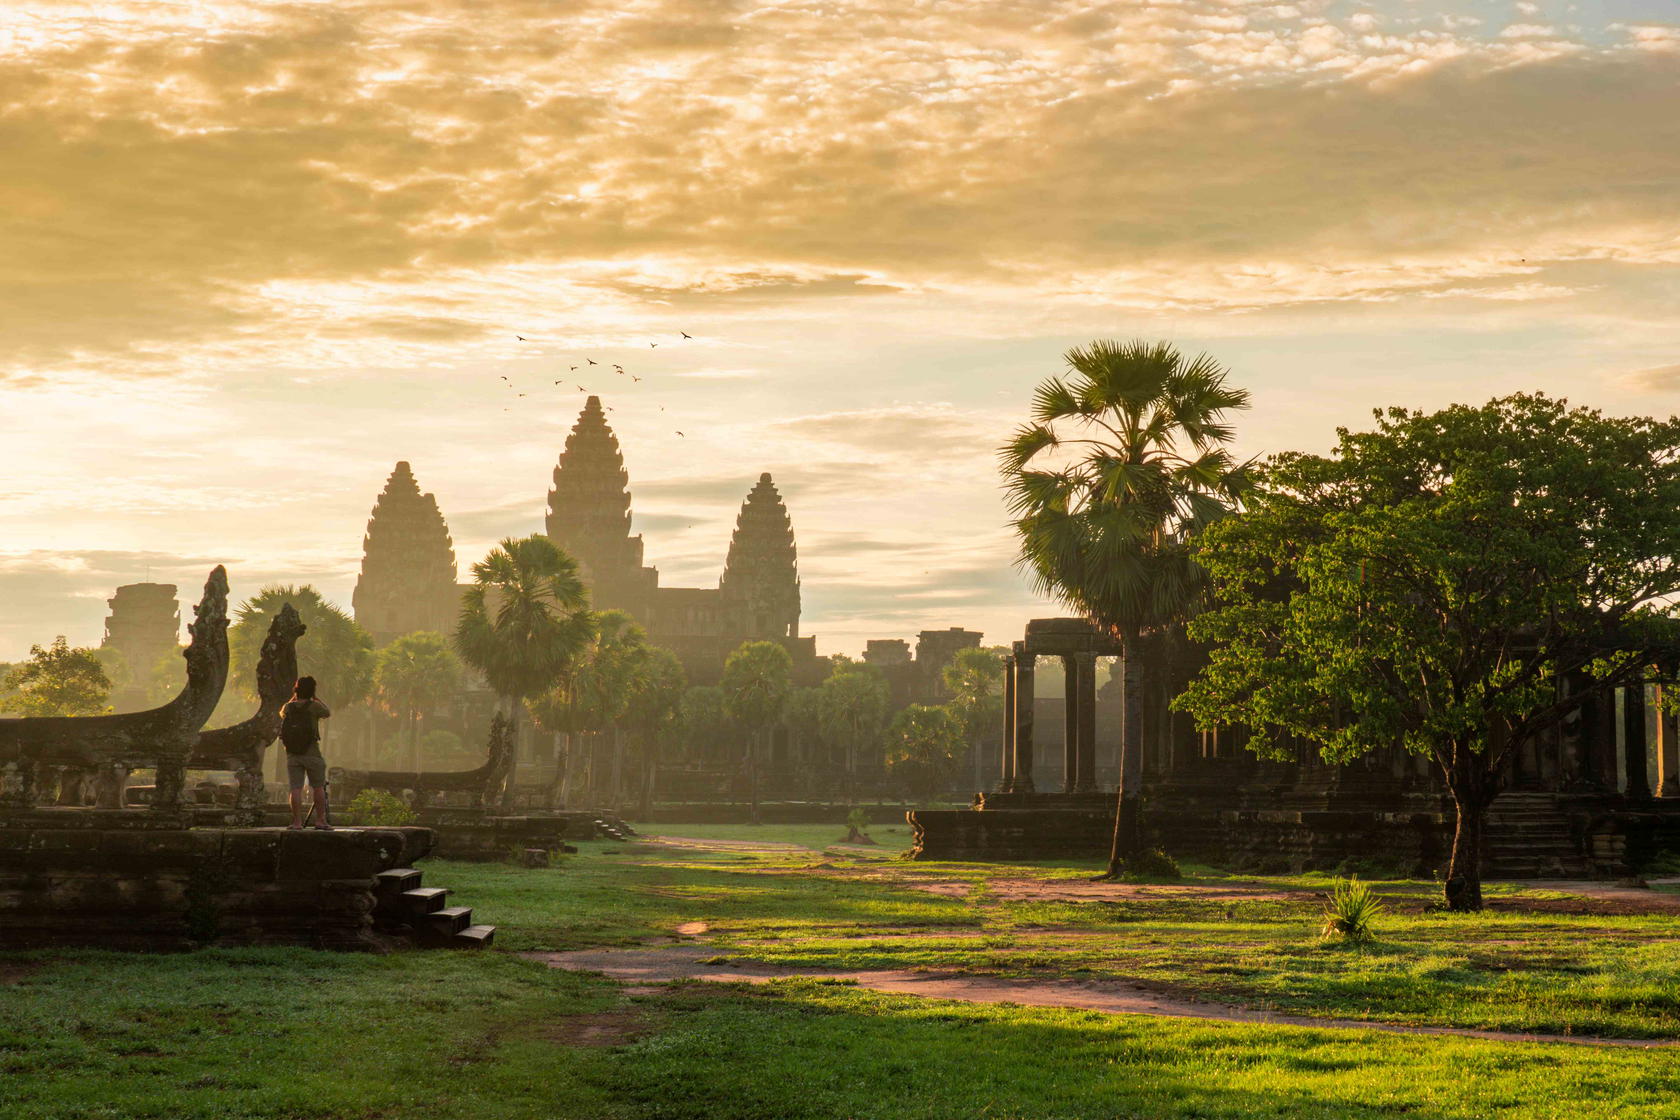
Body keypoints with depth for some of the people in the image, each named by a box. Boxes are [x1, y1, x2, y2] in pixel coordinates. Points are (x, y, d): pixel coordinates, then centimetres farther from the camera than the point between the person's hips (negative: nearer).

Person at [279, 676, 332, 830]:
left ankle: (297, 821, -1)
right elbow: (327, 713, 12)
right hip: (311, 753, -2)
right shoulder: (314, 706, -7)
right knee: (318, 787, 7)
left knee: (296, 788, 1)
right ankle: (320, 820, 8)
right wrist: (315, 698, 14)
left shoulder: (288, 707, 1)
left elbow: (282, 713, 26)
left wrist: (293, 697, 23)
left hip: (292, 755, 2)